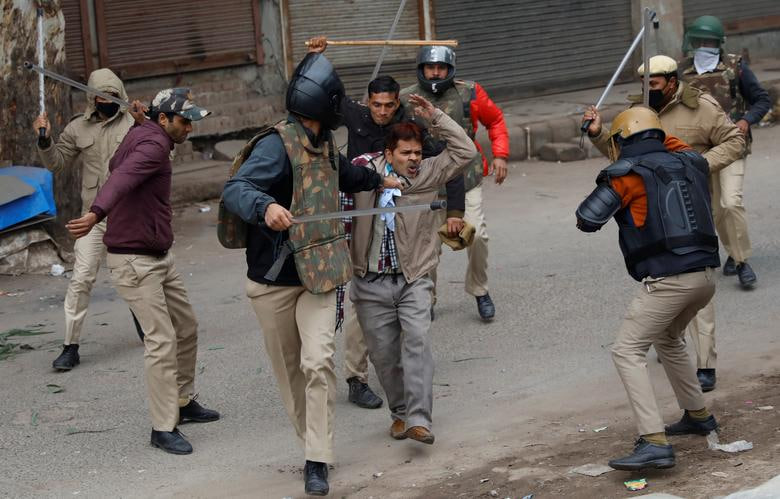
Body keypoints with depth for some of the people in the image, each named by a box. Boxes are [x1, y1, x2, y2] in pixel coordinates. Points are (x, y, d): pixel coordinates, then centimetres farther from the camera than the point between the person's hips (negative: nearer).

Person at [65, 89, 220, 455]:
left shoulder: (139, 134, 11)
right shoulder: (154, 144, -19)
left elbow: (115, 165, 32)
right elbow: (122, 178, -39)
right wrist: (97, 214, -54)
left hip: (158, 256, 11)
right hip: (134, 260, -11)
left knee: (186, 328, 18)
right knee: (162, 340, -12)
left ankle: (183, 402, 33)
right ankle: (163, 428, -8)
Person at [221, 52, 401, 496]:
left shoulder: (322, 144, 7)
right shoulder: (277, 144, -18)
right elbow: (235, 190, -33)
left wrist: (377, 180, 49)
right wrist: (265, 206, -55)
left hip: (317, 275, 4)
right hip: (274, 279, -4)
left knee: (318, 362, -13)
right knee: (290, 370, 8)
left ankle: (318, 461, -11)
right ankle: (315, 444, 28)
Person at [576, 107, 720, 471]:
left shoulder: (626, 173, -4)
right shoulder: (690, 164, 13)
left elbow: (586, 220, -5)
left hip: (667, 279, -7)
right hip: (706, 274, 8)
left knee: (628, 351, -5)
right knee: (668, 340, 30)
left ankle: (654, 443, -17)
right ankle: (698, 415, 41)